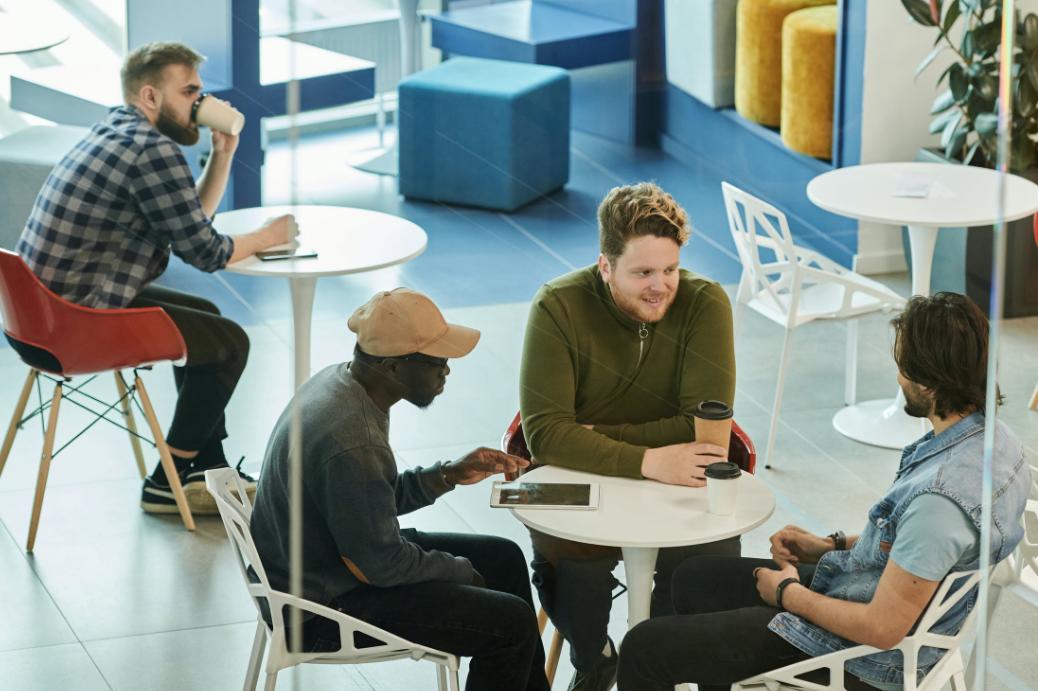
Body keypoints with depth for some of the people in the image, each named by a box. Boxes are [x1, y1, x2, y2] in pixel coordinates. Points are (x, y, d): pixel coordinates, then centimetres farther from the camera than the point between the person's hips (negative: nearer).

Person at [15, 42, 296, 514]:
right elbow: (204, 252, -15)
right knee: (228, 341, -1)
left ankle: (208, 471, 28)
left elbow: (192, 218, 21)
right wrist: (268, 236, 3)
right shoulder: (152, 151, -18)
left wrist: (224, 150, 11)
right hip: (80, 320, -11)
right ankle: (168, 484, 7)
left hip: (48, 305, 11)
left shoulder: (118, 132, 15)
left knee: (205, 318, 25)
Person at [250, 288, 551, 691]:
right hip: (327, 607, -10)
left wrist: (448, 475, 3)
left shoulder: (337, 382, -2)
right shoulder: (354, 443, -32)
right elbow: (382, 565, -23)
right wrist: (460, 571, -7)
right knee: (511, 623, -13)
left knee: (504, 559, 18)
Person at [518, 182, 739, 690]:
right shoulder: (559, 307, -15)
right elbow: (546, 433, -22)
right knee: (567, 556, -31)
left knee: (714, 553, -28)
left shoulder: (705, 304, -12)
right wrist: (646, 461, -34)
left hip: (678, 478, 1)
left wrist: (594, 437, -21)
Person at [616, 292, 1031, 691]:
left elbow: (883, 628, -29)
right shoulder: (992, 436, -5)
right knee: (693, 579, 25)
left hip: (861, 655, -10)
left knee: (643, 649, -2)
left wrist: (788, 594, -12)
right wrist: (834, 546, 8)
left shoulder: (940, 496, -36)